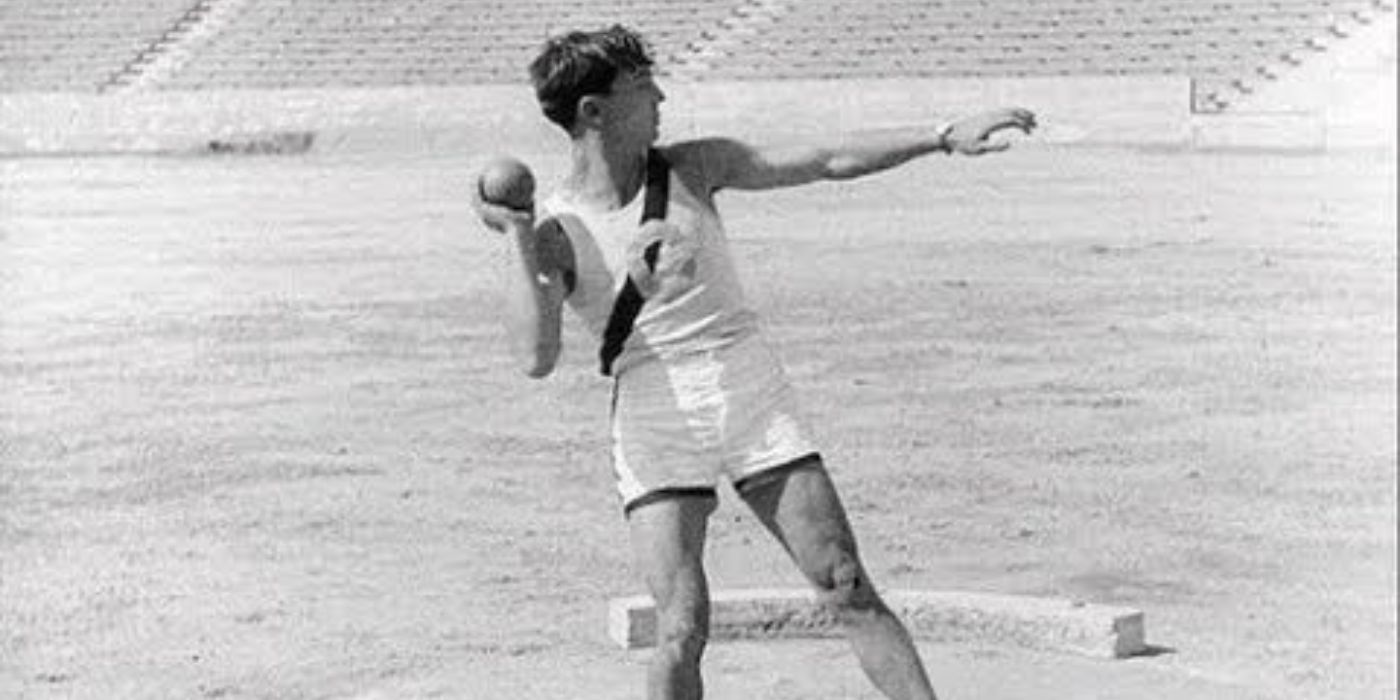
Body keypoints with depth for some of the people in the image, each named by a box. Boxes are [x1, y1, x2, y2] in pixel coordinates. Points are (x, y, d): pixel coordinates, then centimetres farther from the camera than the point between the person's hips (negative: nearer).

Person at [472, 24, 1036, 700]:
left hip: (754, 398, 3)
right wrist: (516, 240, -19)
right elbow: (537, 357, -18)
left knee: (847, 589, 0)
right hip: (655, 425, -3)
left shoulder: (692, 169, 4)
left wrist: (946, 135, 2)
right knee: (682, 628, -12)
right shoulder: (553, 232, -4)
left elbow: (829, 161, 6)